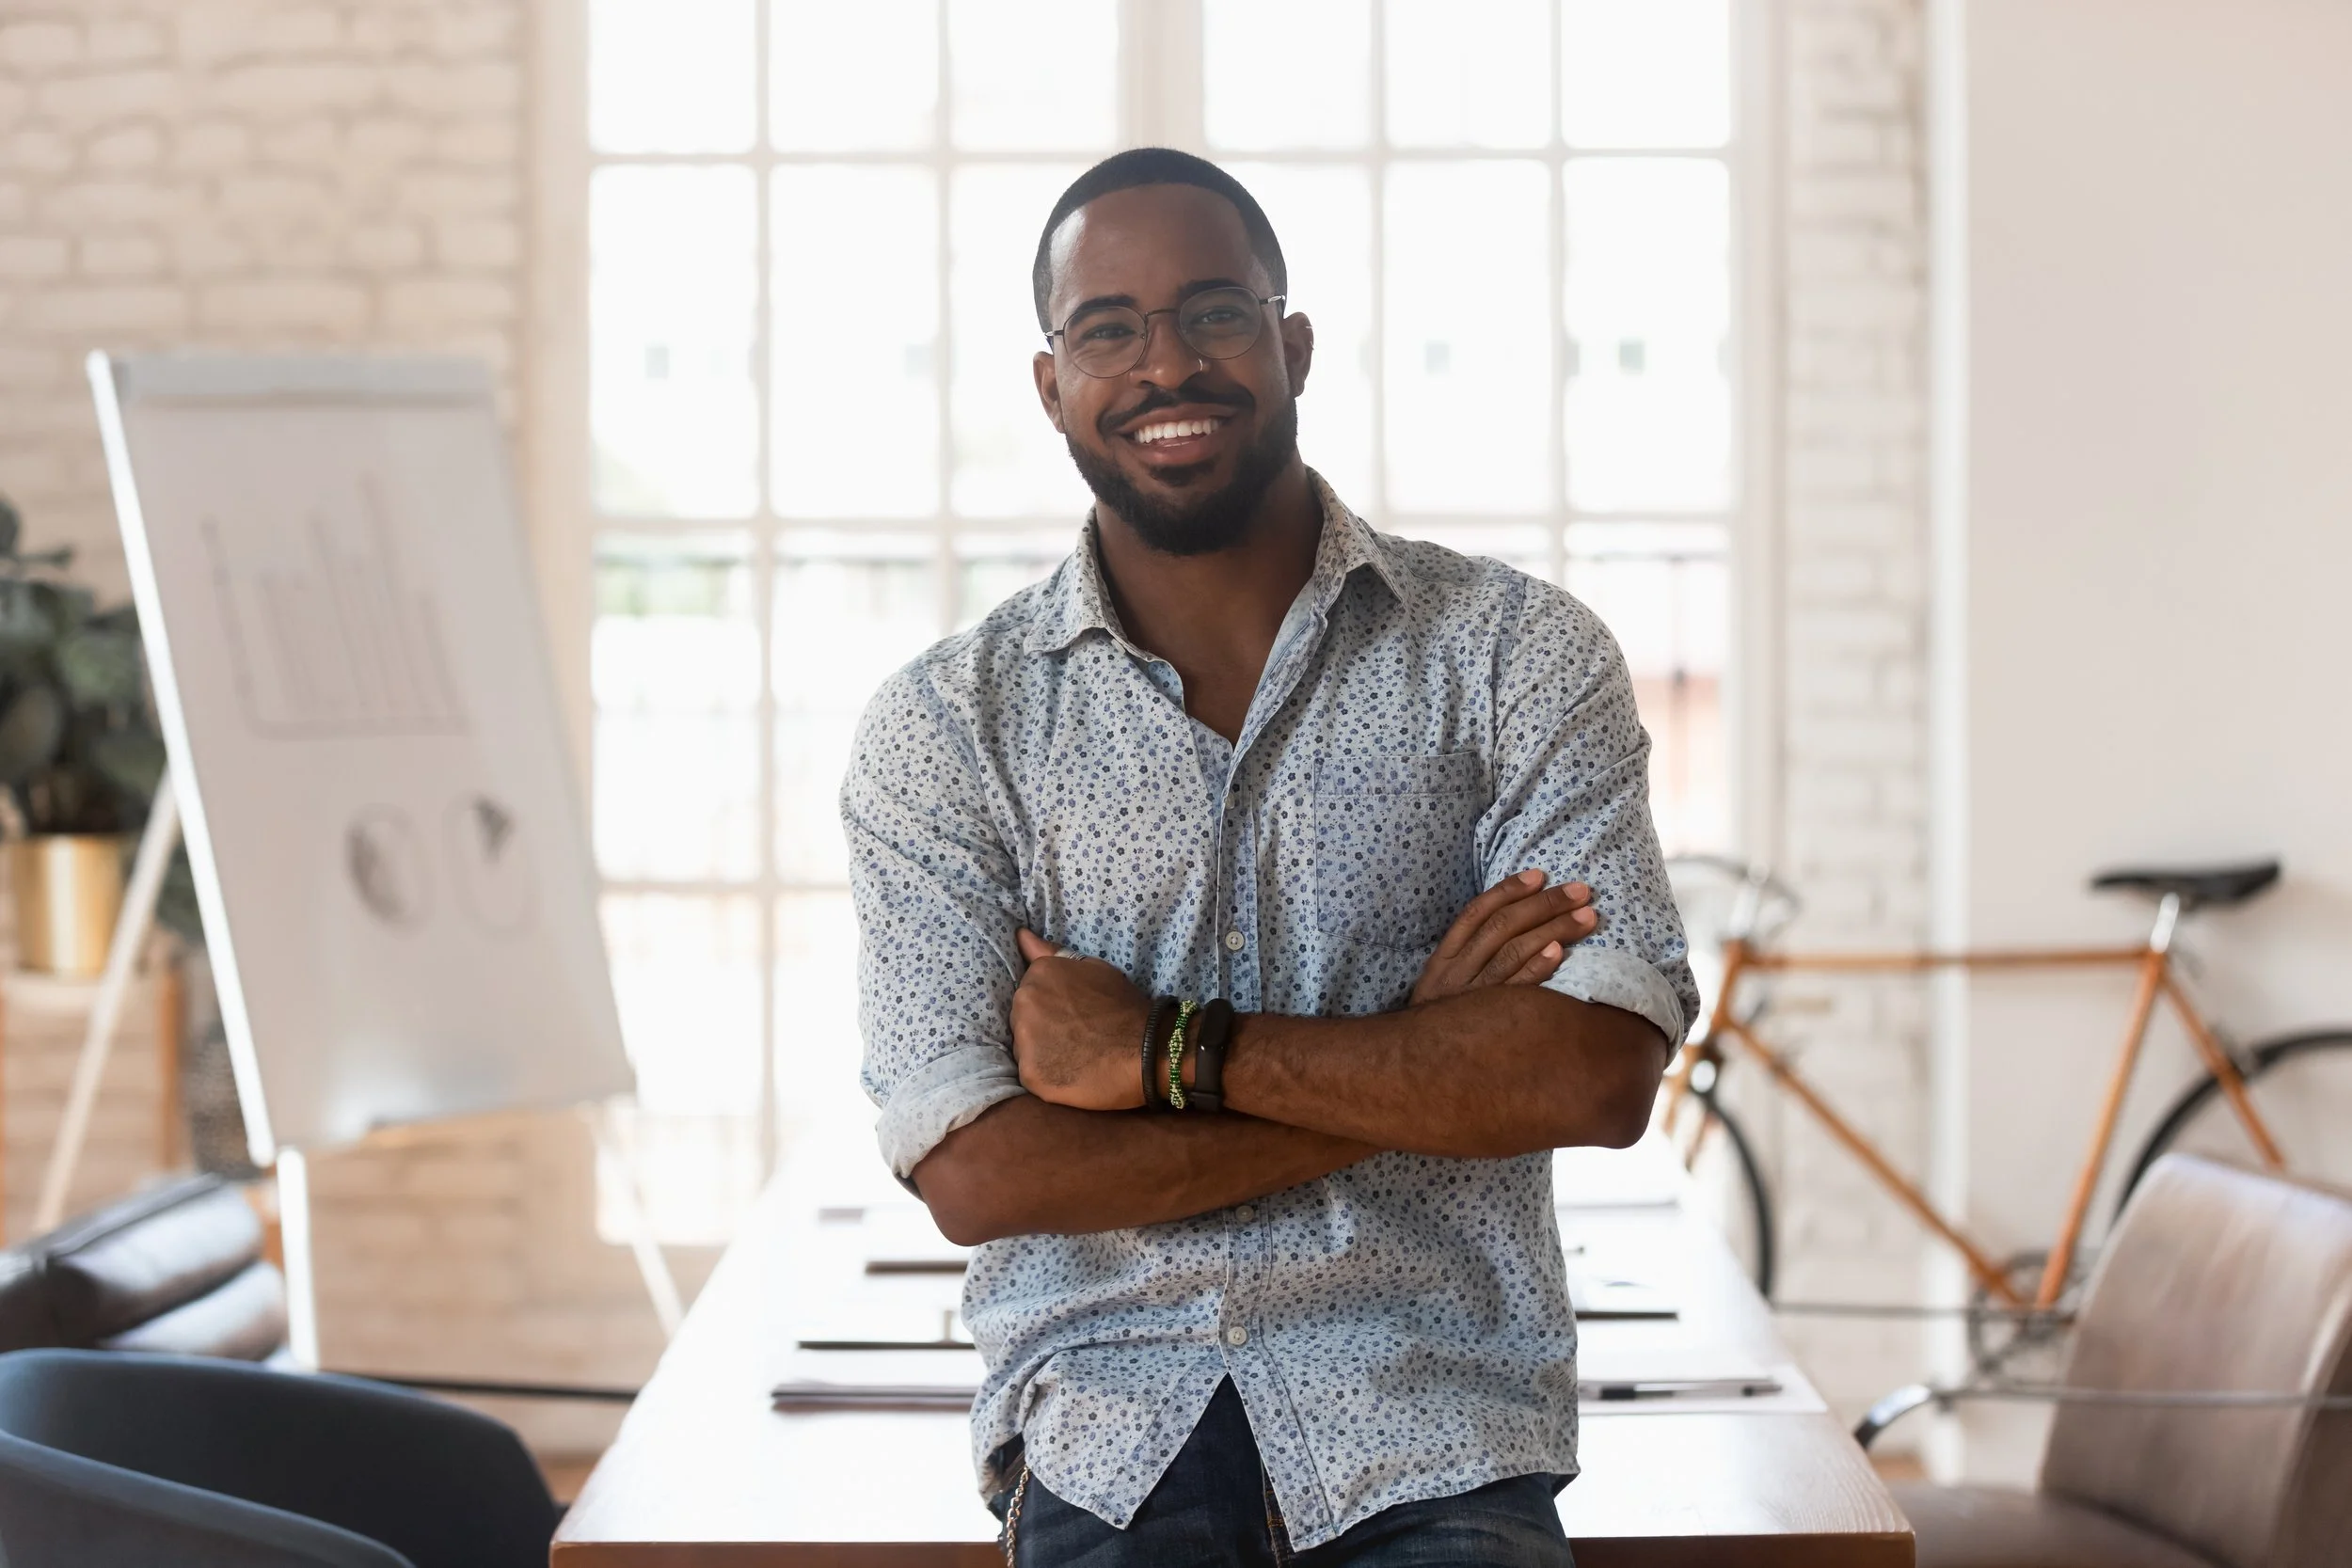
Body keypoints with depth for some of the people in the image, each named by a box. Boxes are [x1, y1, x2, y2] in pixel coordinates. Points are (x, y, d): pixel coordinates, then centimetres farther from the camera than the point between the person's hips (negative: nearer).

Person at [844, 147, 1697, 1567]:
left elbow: (1603, 1073, -7)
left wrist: (1163, 1052, -8)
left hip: (1432, 1448, 0)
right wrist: (1417, 1063, -8)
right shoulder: (945, 727, 5)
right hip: (1108, 1436, 0)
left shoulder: (1517, 655, 6)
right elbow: (973, 1171, -5)